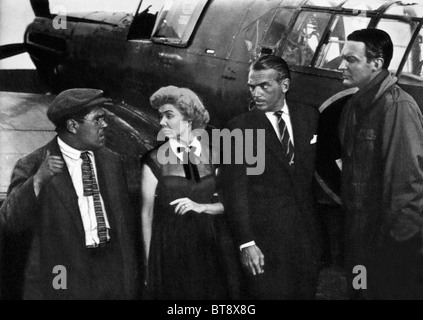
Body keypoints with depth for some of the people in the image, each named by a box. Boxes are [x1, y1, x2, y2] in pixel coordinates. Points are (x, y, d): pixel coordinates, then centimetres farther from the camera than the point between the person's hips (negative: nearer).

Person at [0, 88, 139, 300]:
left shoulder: (112, 161, 7)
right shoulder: (32, 166, -7)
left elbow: (124, 223, 11)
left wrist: (130, 279, 11)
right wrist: (37, 181, -27)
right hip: (60, 283, -4)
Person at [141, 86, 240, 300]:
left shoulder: (213, 153, 1)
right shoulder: (155, 161, -6)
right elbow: (147, 215, -2)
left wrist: (200, 206, -13)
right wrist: (149, 264, -2)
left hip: (211, 246, 2)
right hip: (171, 249, -2)